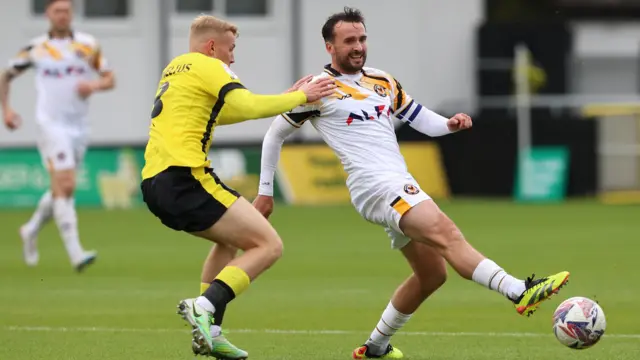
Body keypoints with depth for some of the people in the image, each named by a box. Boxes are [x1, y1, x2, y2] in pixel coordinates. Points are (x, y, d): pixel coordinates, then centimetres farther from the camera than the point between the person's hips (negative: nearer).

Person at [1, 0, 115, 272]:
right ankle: (76, 254, -22)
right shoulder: (36, 48, 1)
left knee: (61, 190, 14)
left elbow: (110, 79, 7)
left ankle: (31, 231, 40)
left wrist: (94, 85, -15)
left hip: (79, 127, 4)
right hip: (51, 125, -4)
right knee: (65, 187, -18)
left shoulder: (88, 45, 5)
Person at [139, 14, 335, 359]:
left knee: (234, 240, 29)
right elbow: (249, 106, -15)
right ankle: (204, 306, -24)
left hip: (154, 183, 10)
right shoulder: (207, 66, -1)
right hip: (184, 179, -10)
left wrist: (284, 100, 33)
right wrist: (300, 96, -2)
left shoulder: (174, 69, 26)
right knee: (269, 245, -8)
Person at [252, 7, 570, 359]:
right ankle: (520, 292, -42)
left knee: (431, 273, 11)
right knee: (446, 233, -26)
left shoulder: (383, 82, 17)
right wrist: (265, 192, 10)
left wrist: (450, 123, -2)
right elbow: (275, 135, 9)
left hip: (401, 185, 9)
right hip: (375, 185, -9)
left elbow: (423, 121, 21)